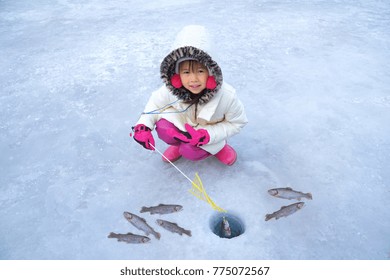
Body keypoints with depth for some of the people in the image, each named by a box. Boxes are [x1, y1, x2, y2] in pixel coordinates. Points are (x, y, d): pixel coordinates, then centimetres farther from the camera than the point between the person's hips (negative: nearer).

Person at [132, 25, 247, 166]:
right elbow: (156, 101, -6)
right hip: (182, 123, 3)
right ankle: (180, 143, 10)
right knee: (163, 129, -25)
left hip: (211, 132, -3)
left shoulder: (226, 96, -35)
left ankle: (217, 148, 6)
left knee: (190, 153, -26)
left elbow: (238, 122, -18)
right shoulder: (171, 90, -29)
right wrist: (143, 125, -23)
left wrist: (208, 135, -31)